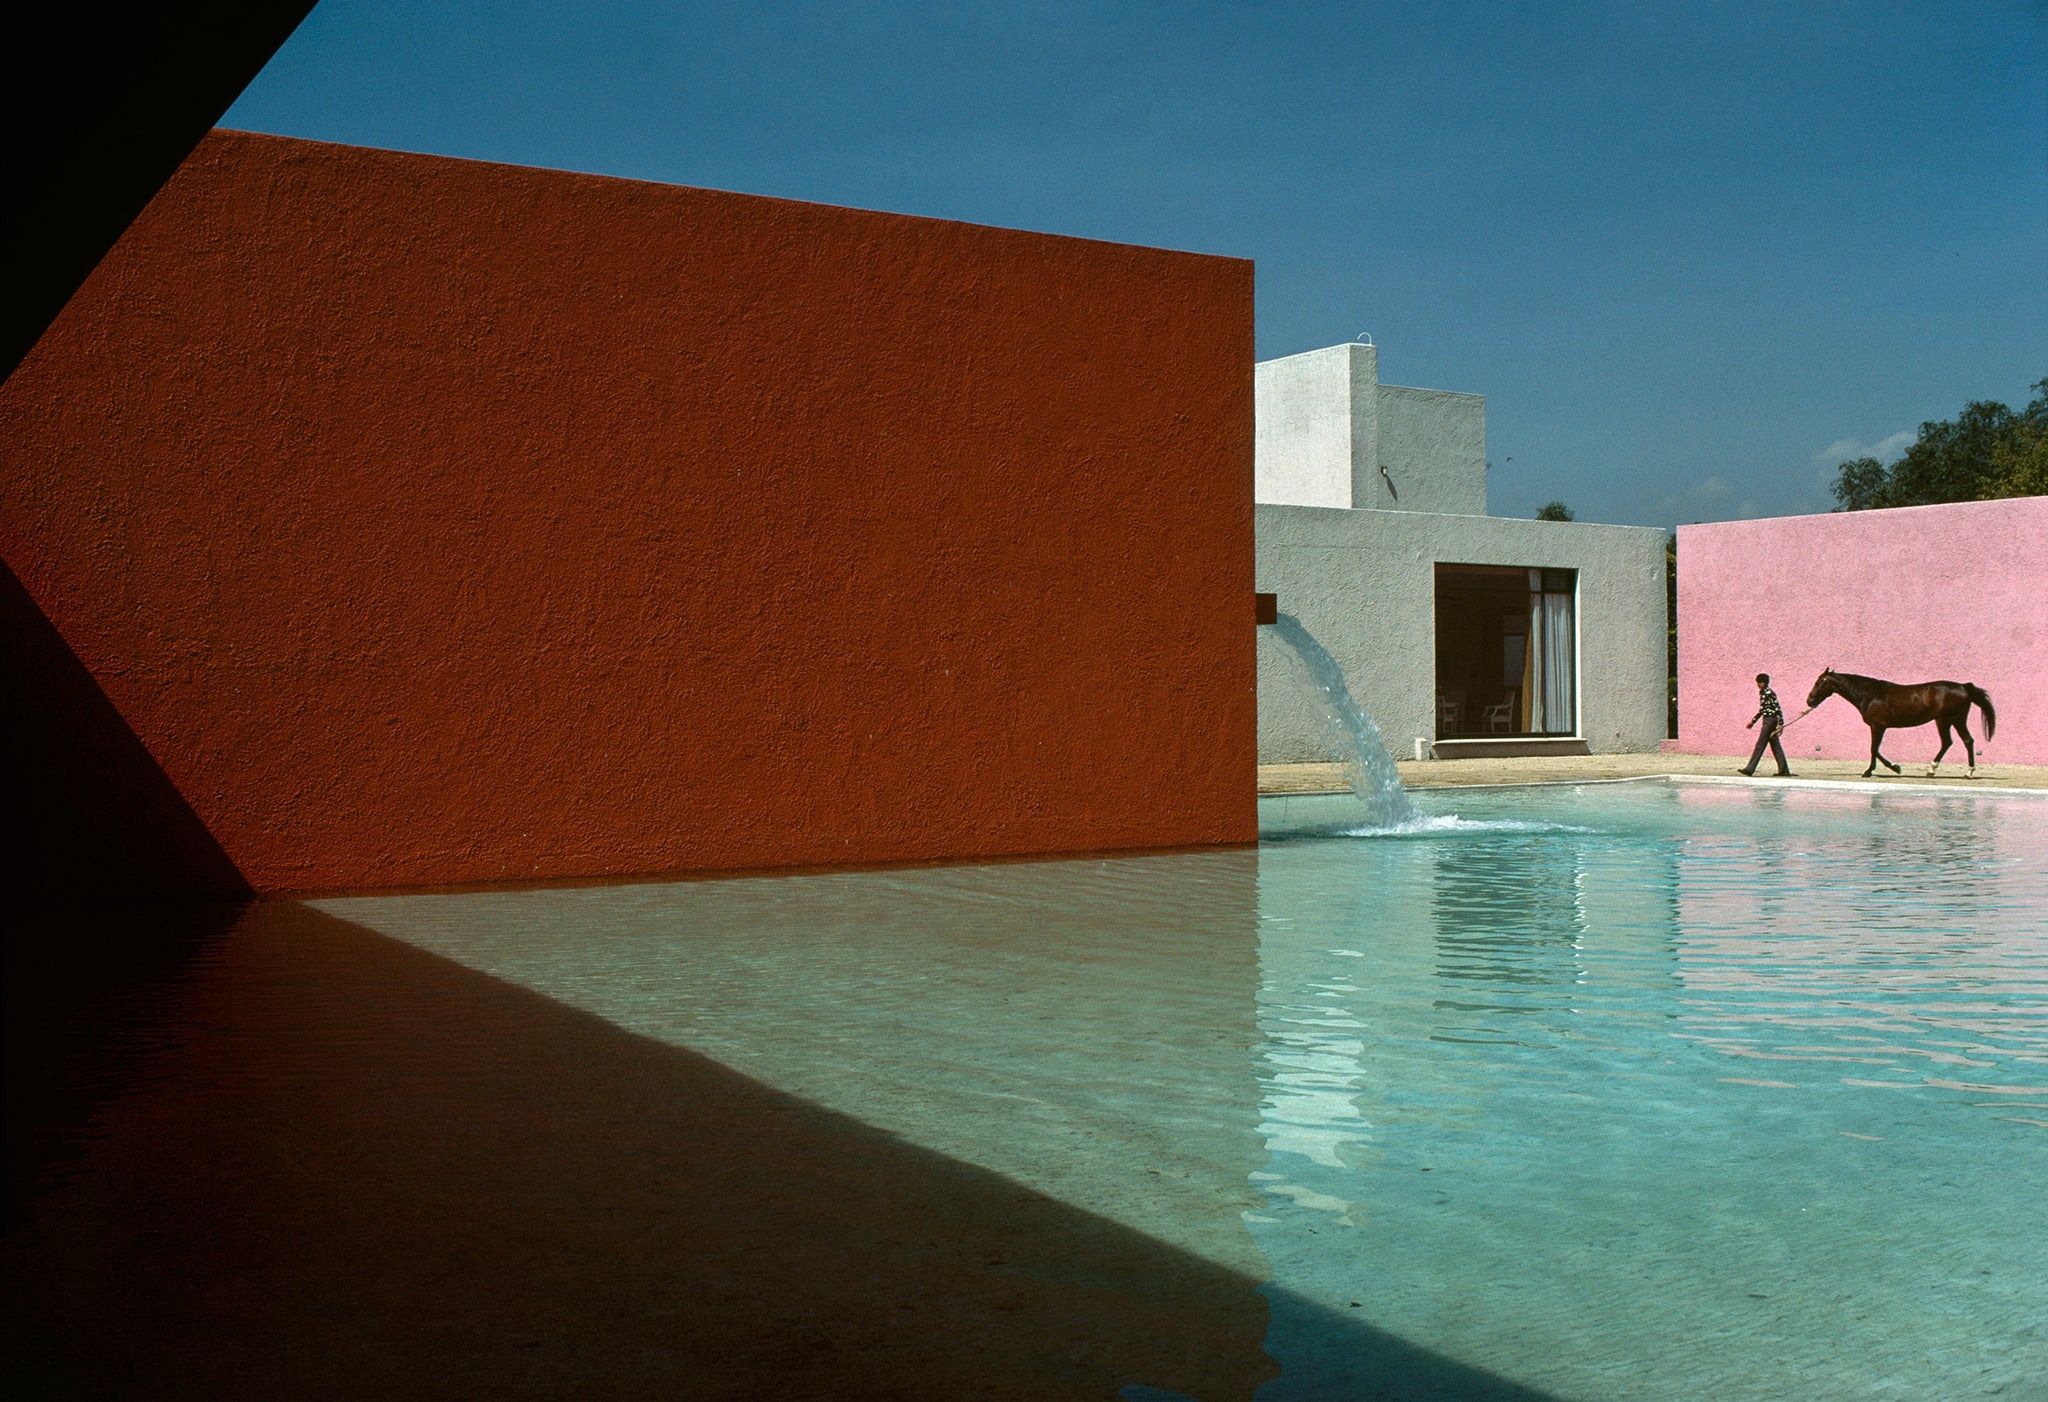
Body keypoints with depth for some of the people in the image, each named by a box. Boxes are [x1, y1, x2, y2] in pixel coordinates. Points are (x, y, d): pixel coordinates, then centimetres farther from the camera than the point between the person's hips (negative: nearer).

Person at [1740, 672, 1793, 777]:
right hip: (1767, 720, 10)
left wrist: (1781, 724, -20)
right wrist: (1753, 721, 23)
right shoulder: (1762, 693, 14)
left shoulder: (1769, 693, -14)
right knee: (1775, 746, 9)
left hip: (1770, 720, -10)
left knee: (1760, 744, -8)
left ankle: (1750, 769, -7)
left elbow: (1778, 708, -17)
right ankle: (1784, 771, 11)